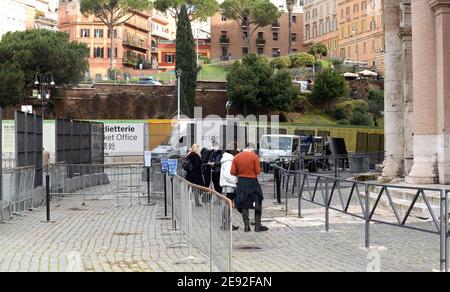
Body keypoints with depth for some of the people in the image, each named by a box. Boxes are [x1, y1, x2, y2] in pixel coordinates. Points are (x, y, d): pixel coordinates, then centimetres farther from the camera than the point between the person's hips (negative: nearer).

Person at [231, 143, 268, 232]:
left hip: (241, 183, 3)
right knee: (258, 205, 9)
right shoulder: (254, 156, -9)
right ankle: (257, 226, 8)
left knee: (244, 205, 10)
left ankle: (246, 226, 10)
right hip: (252, 182, -3)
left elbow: (233, 172, -3)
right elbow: (258, 171, -11)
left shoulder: (236, 157, 0)